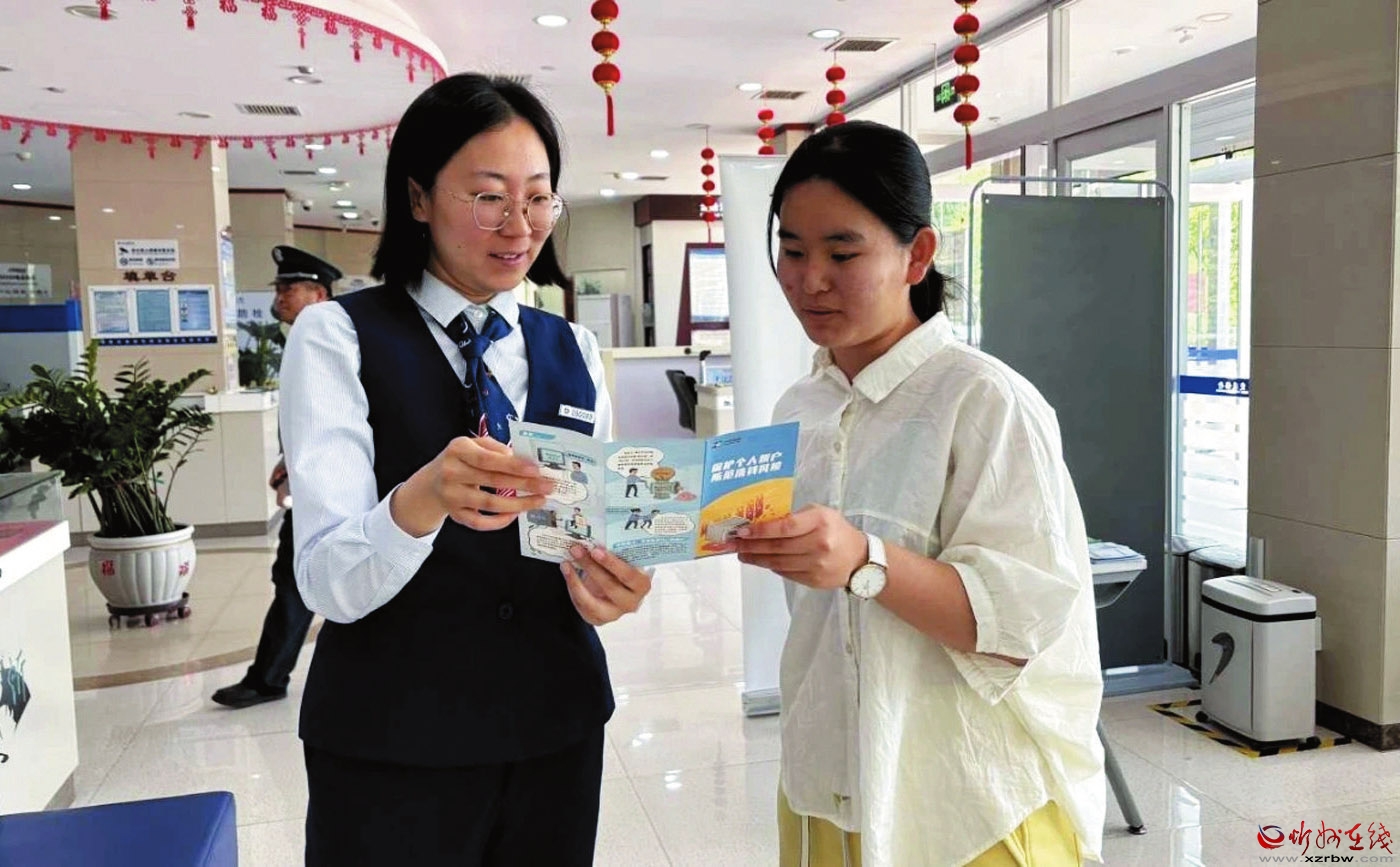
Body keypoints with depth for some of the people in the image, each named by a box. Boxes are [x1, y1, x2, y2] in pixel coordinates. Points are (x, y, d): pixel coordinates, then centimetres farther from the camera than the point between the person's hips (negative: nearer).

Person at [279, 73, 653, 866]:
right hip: (391, 747, -3)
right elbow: (330, 585, -16)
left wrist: (606, 583, -16)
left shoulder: (576, 353, 5)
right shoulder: (338, 338, -8)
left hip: (557, 729, 4)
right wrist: (420, 501, -36)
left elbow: (596, 529, 7)